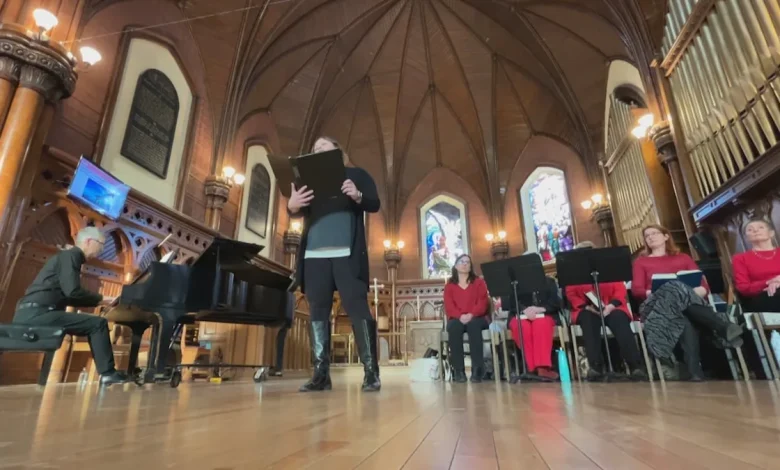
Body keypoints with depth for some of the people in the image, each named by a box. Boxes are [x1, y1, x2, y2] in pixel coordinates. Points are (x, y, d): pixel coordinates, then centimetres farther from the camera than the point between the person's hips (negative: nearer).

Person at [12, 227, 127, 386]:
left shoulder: (70, 257, 22)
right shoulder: (70, 255, -7)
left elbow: (68, 297, 23)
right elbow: (72, 292, -20)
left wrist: (99, 301, 15)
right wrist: (102, 299, -6)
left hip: (34, 313, 10)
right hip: (37, 312, -10)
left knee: (93, 325, 12)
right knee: (99, 323, -15)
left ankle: (106, 371, 8)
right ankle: (108, 373, -12)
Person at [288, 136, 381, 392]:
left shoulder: (356, 175, 14)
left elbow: (375, 204, 4)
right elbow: (300, 211, 13)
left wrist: (357, 196, -18)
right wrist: (292, 206, -11)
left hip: (347, 254, -4)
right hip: (314, 255, 4)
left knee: (357, 308, -8)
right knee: (317, 312, 1)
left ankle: (371, 372, -2)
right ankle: (321, 374, 6)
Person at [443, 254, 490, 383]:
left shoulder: (479, 282, 14)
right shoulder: (449, 285, 15)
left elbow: (483, 302, -1)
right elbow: (449, 306, 0)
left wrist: (471, 315, -21)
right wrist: (460, 316, -21)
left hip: (476, 318, 0)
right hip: (457, 319, 1)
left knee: (473, 325, -36)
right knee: (454, 326, -35)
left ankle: (477, 369, -37)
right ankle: (458, 370, -34)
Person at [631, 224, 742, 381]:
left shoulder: (683, 258, 30)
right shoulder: (641, 261, 24)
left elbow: (704, 284, 15)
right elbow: (636, 290, 8)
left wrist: (699, 291, -10)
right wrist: (654, 292, -14)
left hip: (689, 301, 2)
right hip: (659, 304, -1)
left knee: (685, 318, -39)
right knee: (677, 293, -38)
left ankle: (694, 369, -51)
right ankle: (724, 327, -49)